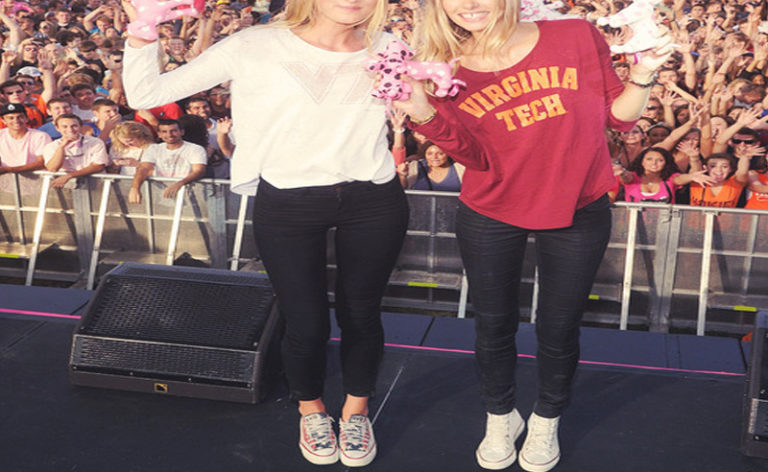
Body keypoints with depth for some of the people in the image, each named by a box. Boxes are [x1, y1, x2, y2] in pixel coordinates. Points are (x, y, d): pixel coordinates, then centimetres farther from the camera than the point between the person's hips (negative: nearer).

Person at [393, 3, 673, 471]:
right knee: (494, 325, 15)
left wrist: (643, 73, -18)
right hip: (490, 216, 1)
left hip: (579, 213, 0)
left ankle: (547, 420, 40)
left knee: (559, 327, 12)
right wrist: (426, 115, -28)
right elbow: (479, 157, -15)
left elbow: (620, 118, 0)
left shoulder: (577, 38, -10)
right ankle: (501, 416, 43)